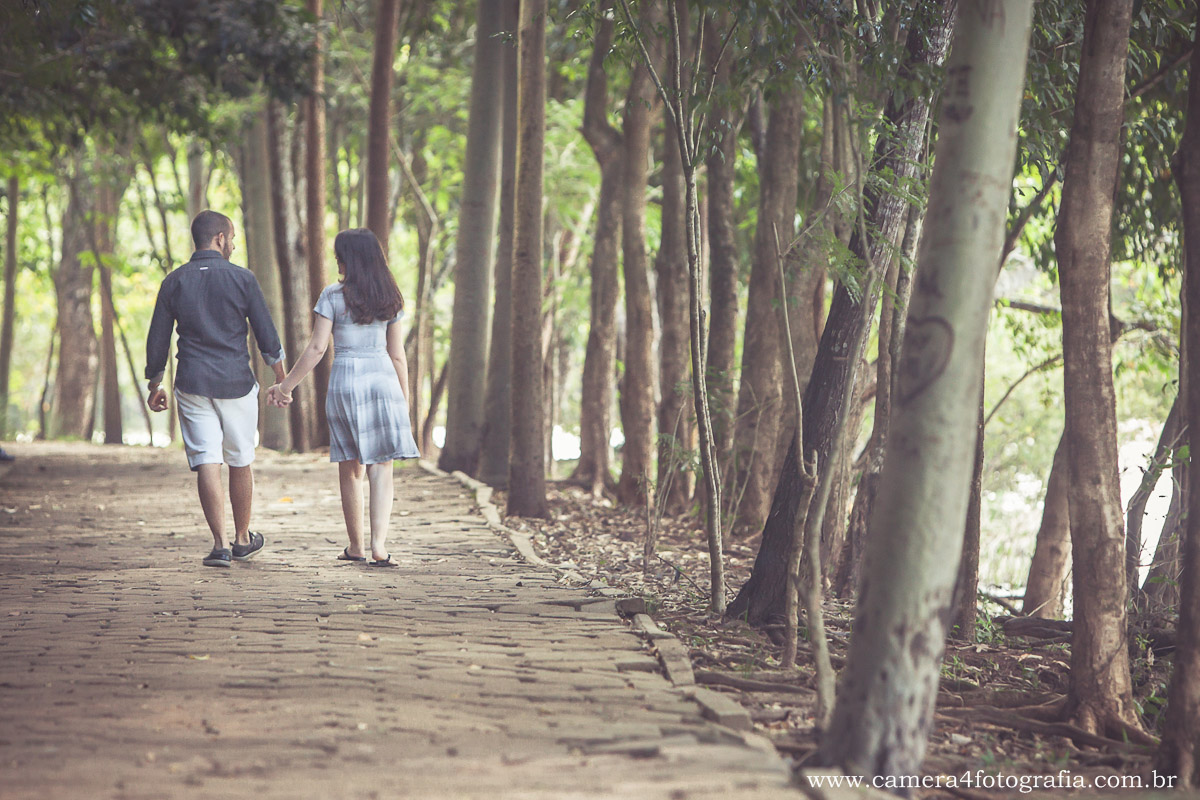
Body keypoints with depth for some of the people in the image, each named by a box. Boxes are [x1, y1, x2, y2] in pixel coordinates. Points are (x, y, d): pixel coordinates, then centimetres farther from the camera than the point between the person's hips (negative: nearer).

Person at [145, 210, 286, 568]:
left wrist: (155, 385, 18)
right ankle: (243, 538, 26)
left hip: (193, 386, 1)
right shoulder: (243, 279, -4)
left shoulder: (174, 282, 3)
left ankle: (221, 543, -12)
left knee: (207, 462, -2)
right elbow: (267, 336, -1)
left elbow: (157, 340, 6)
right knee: (240, 462, 13)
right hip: (237, 384, -1)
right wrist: (281, 379, 11)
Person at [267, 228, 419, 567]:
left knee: (350, 467, 10)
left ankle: (356, 547, 18)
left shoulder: (333, 296, -4)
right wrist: (405, 400, 14)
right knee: (382, 466, -1)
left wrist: (286, 386, 0)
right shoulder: (389, 298, 5)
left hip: (345, 381, -1)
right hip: (384, 379, 1)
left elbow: (316, 349, -8)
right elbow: (398, 355, 6)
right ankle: (379, 544, -16)